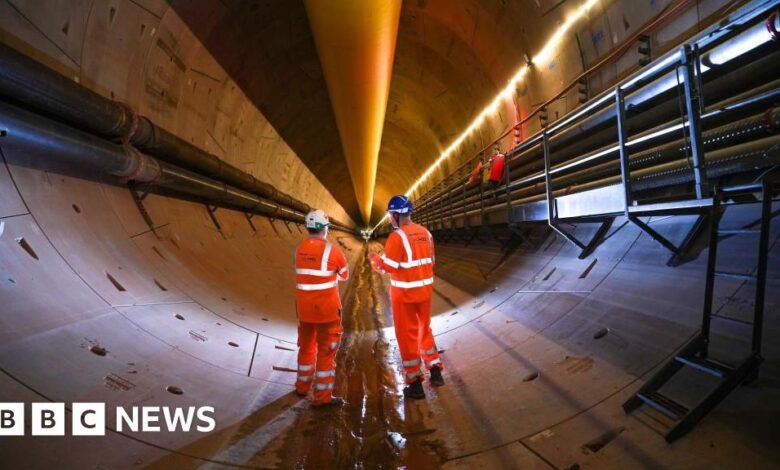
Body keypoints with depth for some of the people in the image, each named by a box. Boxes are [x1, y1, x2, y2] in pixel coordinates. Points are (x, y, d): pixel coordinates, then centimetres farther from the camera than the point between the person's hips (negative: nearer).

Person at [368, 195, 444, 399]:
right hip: (425, 289, 7)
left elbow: (389, 267, -17)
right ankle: (436, 372, 30)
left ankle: (415, 383, 15)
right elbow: (430, 261, 10)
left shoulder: (397, 236, -17)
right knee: (424, 329, 23)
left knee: (407, 335, 6)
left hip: (405, 292, -6)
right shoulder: (425, 232, 4)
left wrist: (375, 258, 1)